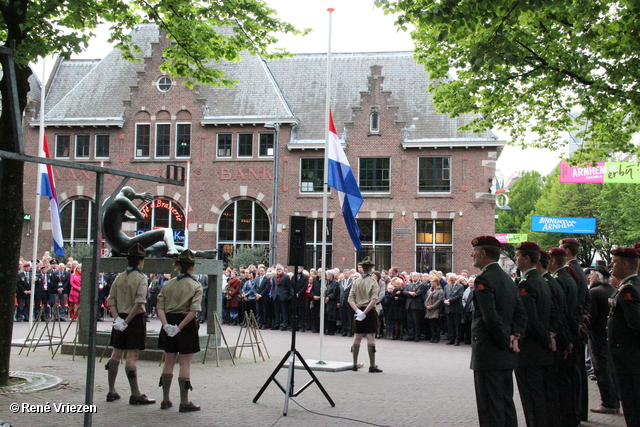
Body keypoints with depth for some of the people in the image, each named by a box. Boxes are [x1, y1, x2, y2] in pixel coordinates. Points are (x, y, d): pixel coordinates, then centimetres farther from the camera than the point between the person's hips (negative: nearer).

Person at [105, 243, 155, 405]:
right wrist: (127, 321, -16)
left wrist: (117, 318, -4)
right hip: (135, 319, -6)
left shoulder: (119, 278, 7)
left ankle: (111, 391, 21)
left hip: (120, 320, 6)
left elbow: (111, 301, 3)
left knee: (116, 354, 13)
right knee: (132, 356, -5)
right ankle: (135, 394, -2)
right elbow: (139, 302, -20)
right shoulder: (141, 278, -10)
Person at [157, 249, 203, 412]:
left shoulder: (168, 284, 6)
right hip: (186, 325, -4)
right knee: (185, 363, 0)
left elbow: (160, 307, -2)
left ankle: (165, 400, 20)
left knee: (169, 362, 13)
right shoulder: (196, 286, -6)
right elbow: (194, 310, -18)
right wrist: (180, 327, -19)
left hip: (169, 322, 4)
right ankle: (184, 402, 3)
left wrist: (166, 324, -10)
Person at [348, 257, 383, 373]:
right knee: (371, 337, -1)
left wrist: (358, 311, -9)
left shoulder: (356, 281, 3)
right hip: (370, 311, -4)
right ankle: (372, 366, -1)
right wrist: (365, 312, -17)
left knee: (357, 337, 9)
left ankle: (355, 364, 14)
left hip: (358, 312, 4)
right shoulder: (373, 281, -7)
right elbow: (374, 300, -17)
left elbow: (351, 299, -3)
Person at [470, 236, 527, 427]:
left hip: (488, 354, -9)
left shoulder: (483, 279, -15)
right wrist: (514, 336, 3)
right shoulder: (508, 279, 14)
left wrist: (505, 341, -11)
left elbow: (491, 317, -22)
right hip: (506, 355, 9)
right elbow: (521, 313, 14)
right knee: (506, 403, 15)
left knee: (490, 407, -4)